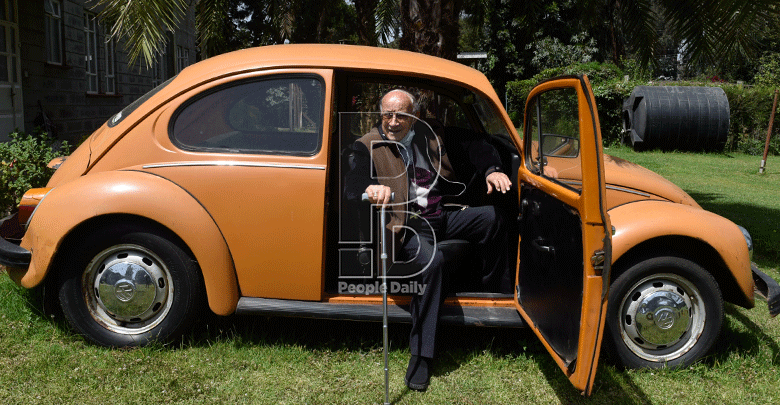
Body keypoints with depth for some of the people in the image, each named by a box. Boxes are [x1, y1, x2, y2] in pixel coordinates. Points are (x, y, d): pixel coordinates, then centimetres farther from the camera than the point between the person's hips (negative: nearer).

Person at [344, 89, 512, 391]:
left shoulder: (430, 136, 13)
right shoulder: (367, 146, -1)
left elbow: (475, 145, 15)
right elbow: (351, 187, -17)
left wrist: (491, 170, -6)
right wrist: (371, 188, -42)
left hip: (440, 217, 6)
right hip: (406, 226, -5)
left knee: (492, 217, -11)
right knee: (431, 261, -34)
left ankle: (499, 294, 9)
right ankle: (421, 356, -24)